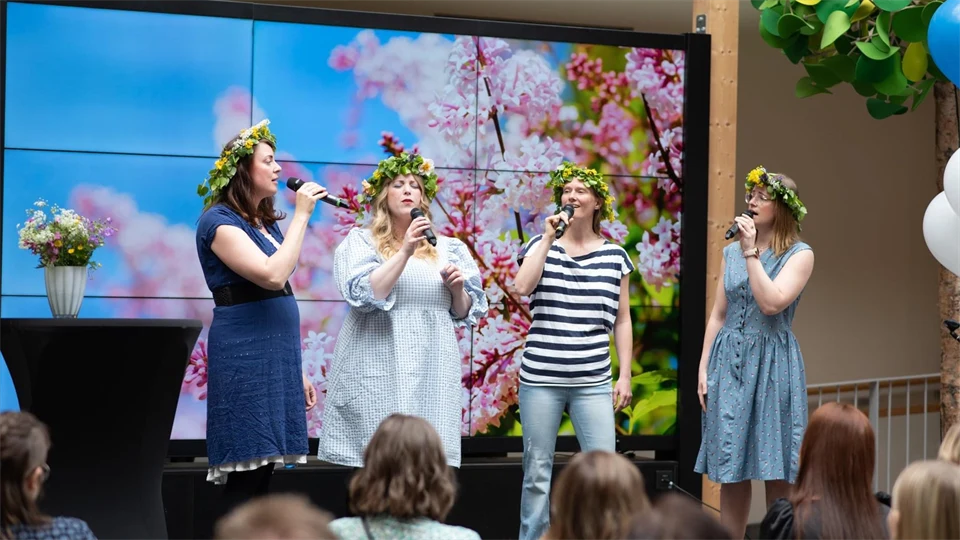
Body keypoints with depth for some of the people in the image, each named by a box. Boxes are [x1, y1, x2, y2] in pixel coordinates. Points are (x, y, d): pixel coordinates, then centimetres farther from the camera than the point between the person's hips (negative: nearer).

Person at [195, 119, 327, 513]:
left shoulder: (266, 224, 18)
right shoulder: (219, 222, -9)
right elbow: (272, 274, -23)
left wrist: (296, 370, 20)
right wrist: (301, 215, -15)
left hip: (274, 359, 9)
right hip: (244, 361, -9)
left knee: (261, 474, 7)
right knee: (245, 480, -10)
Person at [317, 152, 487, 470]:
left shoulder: (447, 248, 15)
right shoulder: (360, 241, 5)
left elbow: (466, 313, 16)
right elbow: (364, 294, -11)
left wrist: (457, 289, -4)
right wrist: (405, 251, -16)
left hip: (432, 375, 3)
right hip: (378, 374, -3)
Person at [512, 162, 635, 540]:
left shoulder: (615, 257, 7)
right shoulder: (541, 246, 5)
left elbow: (622, 320, 9)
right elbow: (522, 287, -14)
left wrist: (625, 376, 5)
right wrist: (549, 238, -12)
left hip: (593, 382, 1)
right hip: (540, 379, 0)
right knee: (537, 472, 5)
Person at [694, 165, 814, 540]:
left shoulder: (799, 255, -3)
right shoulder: (731, 252, 12)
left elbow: (772, 303, -17)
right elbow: (718, 315, 13)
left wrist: (751, 252, -14)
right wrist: (703, 368, 7)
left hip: (772, 365, -4)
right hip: (729, 362, 4)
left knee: (777, 474, -3)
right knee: (731, 472, 6)